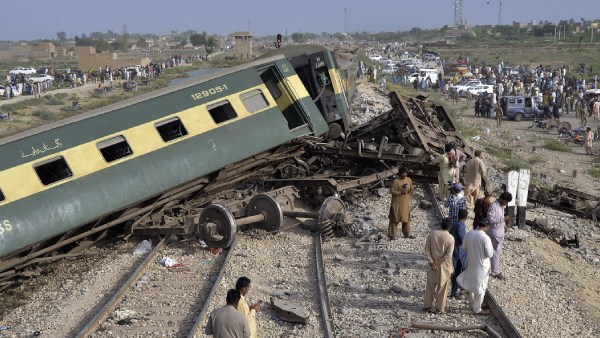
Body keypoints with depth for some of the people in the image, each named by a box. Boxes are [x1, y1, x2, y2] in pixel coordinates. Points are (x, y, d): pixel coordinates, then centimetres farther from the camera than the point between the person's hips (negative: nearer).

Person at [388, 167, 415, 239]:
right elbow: (391, 191, -13)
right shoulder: (396, 181, -13)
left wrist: (410, 191, -12)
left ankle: (407, 234, 25)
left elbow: (412, 188, 12)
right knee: (395, 219, 1)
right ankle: (392, 235, 9)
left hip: (406, 202, 5)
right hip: (397, 203, -5)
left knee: (406, 218, 12)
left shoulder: (409, 180, 2)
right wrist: (400, 192, -23)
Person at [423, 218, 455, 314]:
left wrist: (431, 262, -6)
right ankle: (439, 308, 19)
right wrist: (439, 263, -11)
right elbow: (449, 255, -19)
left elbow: (427, 248, -7)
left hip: (433, 264, 3)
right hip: (444, 266, -3)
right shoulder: (450, 238, -16)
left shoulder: (432, 234, -7)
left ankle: (428, 305, 25)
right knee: (442, 286, 12)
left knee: (430, 285, 17)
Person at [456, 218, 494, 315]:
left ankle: (473, 304, 37)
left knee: (471, 286, 22)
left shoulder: (469, 234, -6)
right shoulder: (485, 238, -25)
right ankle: (477, 309, 19)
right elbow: (489, 254, -19)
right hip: (481, 266, -6)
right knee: (480, 288, 9)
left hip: (470, 264, 6)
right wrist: (490, 245, -3)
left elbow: (464, 248, 5)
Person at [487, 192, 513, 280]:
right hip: (495, 233, -9)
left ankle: (494, 268, 30)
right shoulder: (493, 206, -21)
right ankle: (496, 272, 6)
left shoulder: (501, 206, 8)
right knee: (496, 252, -2)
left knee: (498, 252, 18)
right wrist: (504, 219, -27)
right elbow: (490, 219, -26)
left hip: (500, 232, 9)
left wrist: (504, 224, 5)